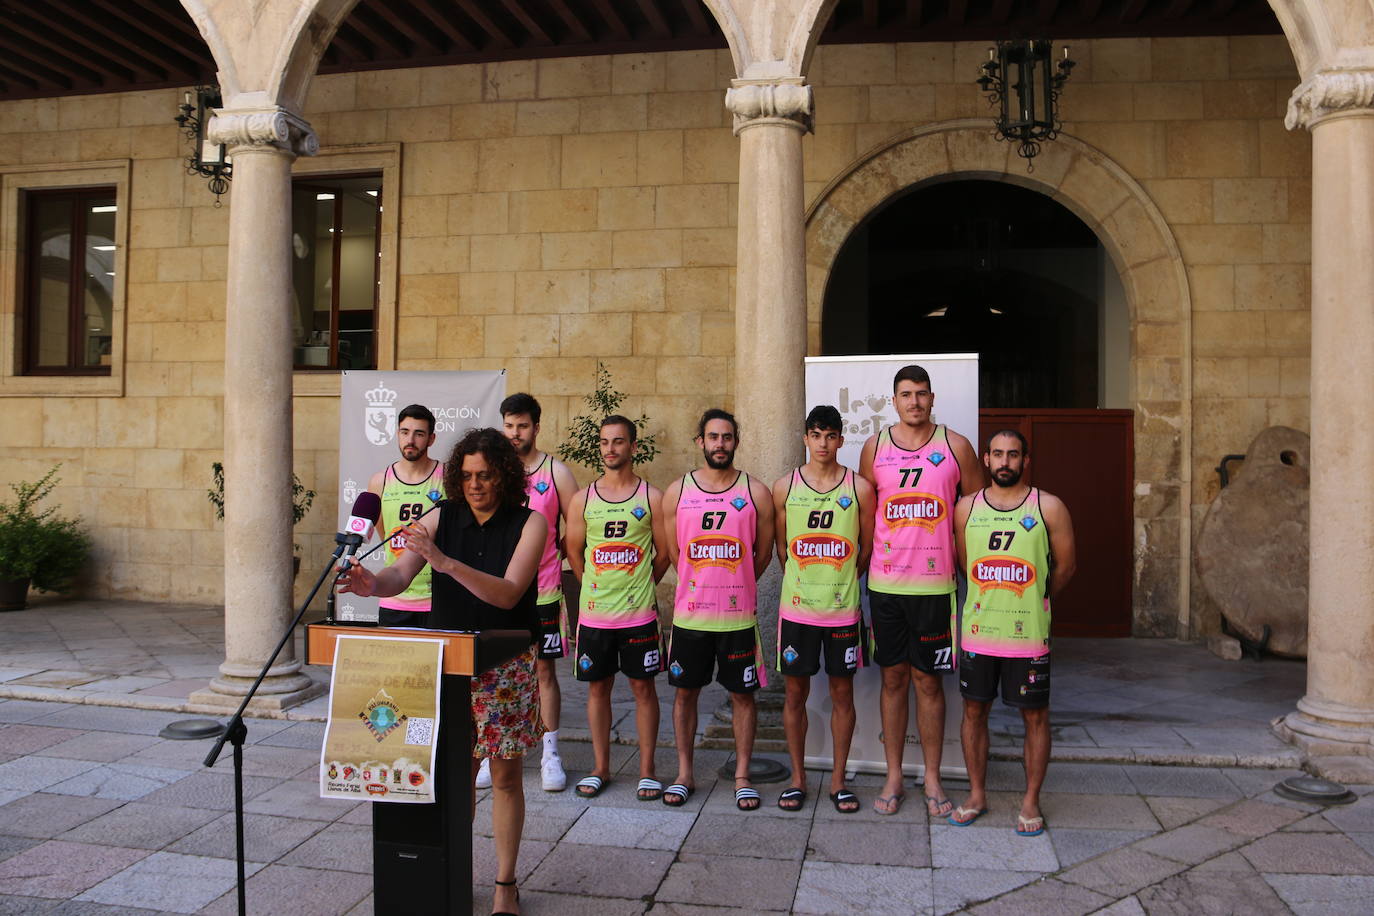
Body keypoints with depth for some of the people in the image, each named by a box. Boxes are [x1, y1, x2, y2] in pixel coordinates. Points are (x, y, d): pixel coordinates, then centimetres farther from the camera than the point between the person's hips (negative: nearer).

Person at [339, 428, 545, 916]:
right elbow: (400, 575, -8)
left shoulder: (529, 523, -9)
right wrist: (372, 583, -32)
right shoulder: (442, 518, 0)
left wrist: (445, 561, -32)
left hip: (506, 665, -2)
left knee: (505, 774, 5)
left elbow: (508, 593, -21)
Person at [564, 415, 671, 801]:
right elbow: (574, 552, 12)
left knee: (643, 686, 5)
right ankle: (600, 767, 22)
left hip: (639, 613, -2)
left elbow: (663, 554, 4)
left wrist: (638, 586, 7)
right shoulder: (582, 499, 4)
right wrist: (598, 586, 11)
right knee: (598, 686, 9)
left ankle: (647, 770, 15)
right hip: (593, 612, 2)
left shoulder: (651, 497, -1)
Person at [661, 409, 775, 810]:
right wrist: (701, 587, 11)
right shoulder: (677, 492, 2)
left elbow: (763, 553, 7)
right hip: (689, 614, 1)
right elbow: (673, 552, 9)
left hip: (739, 615, -1)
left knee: (743, 694, 6)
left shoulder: (756, 492, 0)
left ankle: (742, 776, 20)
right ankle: (684, 774, 23)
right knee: (685, 691, 9)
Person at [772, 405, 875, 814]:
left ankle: (838, 780, 20)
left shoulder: (859, 488, -1)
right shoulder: (785, 486, 1)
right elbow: (781, 546, 10)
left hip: (843, 608, 0)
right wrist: (804, 581, 8)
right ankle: (798, 778, 20)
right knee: (795, 691, 7)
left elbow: (867, 547, 7)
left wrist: (840, 580, 6)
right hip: (796, 607, 0)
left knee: (842, 692, 7)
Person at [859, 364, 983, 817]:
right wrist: (868, 561, 6)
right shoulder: (875, 447, 4)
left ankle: (932, 779, 19)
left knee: (929, 681, 5)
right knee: (893, 678, 9)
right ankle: (893, 777, 20)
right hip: (885, 583, 1)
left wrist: (961, 557, 3)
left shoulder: (956, 447, 0)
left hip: (934, 584, -1)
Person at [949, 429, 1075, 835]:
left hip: (1028, 634, -2)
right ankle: (977, 794, 25)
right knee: (974, 710, 10)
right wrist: (991, 599, 12)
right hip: (978, 630, 2)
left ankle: (1031, 801, 21)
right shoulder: (966, 508, 4)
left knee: (1035, 715, 6)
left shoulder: (1048, 507, -3)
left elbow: (1064, 567, 6)